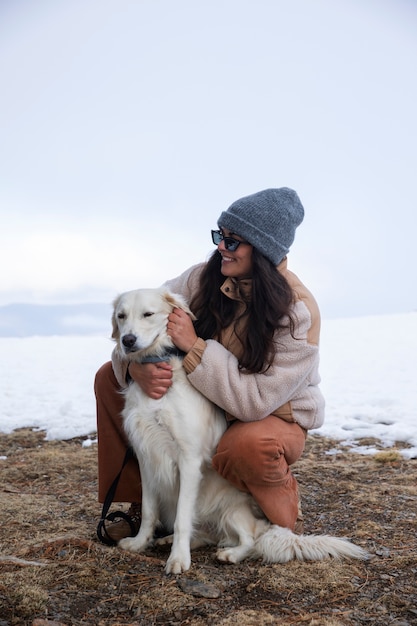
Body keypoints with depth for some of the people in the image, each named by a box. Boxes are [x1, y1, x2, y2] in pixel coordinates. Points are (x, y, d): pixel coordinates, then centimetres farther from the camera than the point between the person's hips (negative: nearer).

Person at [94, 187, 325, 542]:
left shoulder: (298, 312, -26)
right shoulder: (206, 277, -12)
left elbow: (255, 401, -31)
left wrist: (193, 346, -35)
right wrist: (137, 367, -31)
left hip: (274, 418, -5)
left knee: (246, 446, -41)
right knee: (110, 378, -5)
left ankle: (285, 517, -4)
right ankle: (142, 503, 4)